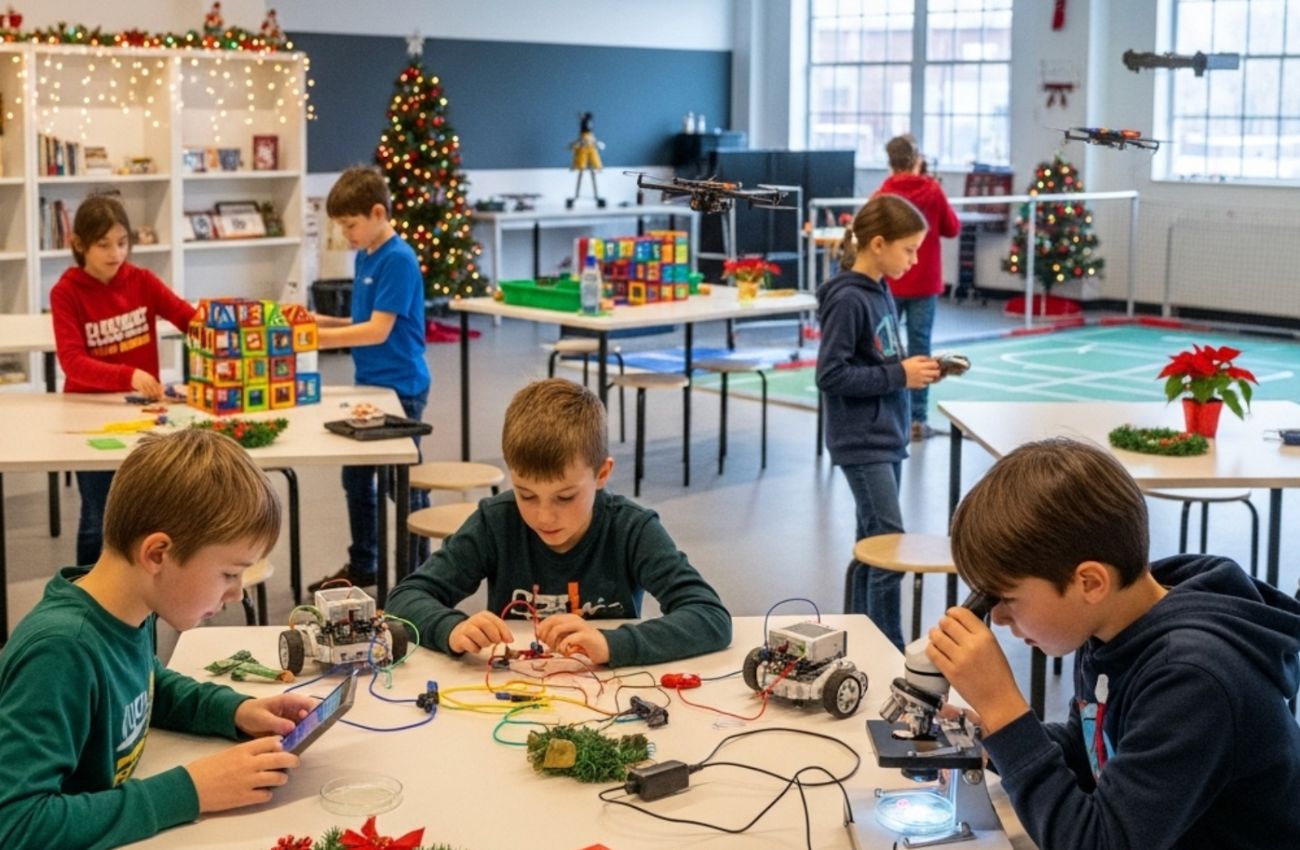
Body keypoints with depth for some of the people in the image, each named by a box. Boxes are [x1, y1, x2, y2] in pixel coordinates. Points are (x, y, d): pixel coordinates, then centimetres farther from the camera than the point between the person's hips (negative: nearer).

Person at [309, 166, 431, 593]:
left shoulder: (399, 260, -18)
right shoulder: (365, 257, 9)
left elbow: (378, 330, -22)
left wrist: (317, 338, -21)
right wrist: (323, 321, 2)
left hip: (400, 386, -9)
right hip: (369, 383, 9)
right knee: (356, 477, 17)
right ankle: (361, 566, 31)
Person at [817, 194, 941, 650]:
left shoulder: (880, 293, 10)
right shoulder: (847, 299, -16)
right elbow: (831, 374, -19)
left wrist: (915, 368, 0)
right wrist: (899, 375, -17)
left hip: (886, 438, 9)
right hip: (862, 443, -9)